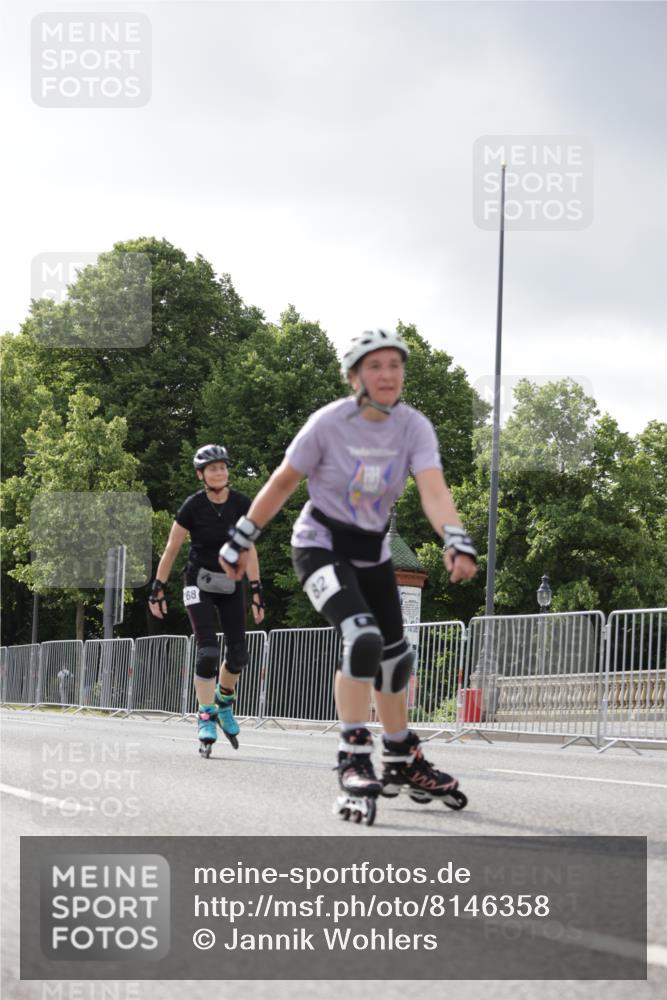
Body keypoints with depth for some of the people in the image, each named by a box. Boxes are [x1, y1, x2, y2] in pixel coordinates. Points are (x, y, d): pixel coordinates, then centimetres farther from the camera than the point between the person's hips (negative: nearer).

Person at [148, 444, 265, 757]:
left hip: (230, 582, 3)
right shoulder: (193, 506, -13)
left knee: (239, 654, -3)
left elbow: (248, 549, -6)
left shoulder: (241, 505, -6)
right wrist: (158, 588, -5)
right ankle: (206, 718, -10)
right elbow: (172, 549, -5)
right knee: (208, 650, -17)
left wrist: (256, 590, -12)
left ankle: (223, 703, 26)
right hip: (199, 582, -3)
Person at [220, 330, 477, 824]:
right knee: (363, 639, -27)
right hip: (321, 542, -5)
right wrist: (242, 539, -4)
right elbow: (283, 482, -9)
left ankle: (403, 763, 32)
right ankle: (355, 763, -18)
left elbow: (434, 490, -27)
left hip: (372, 550, 5)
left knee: (396, 656, 13)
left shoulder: (414, 427, -13)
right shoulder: (330, 423, -20)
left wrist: (457, 541, -44)